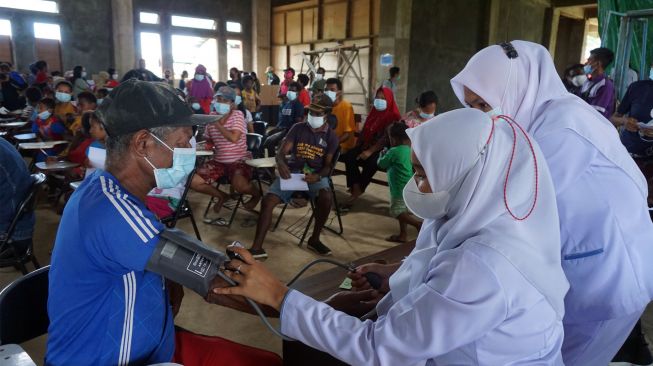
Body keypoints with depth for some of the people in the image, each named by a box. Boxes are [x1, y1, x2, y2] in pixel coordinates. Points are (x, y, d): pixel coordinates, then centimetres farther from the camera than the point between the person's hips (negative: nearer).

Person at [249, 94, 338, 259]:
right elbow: (281, 153, 0)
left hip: (316, 174, -1)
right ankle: (256, 248, -18)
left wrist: (318, 176, -22)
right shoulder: (298, 128, 6)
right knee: (268, 201, -21)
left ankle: (314, 239, -10)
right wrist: (281, 164, -26)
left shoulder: (331, 137, 5)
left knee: (326, 198, -34)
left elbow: (327, 166, 2)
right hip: (292, 171, 1)